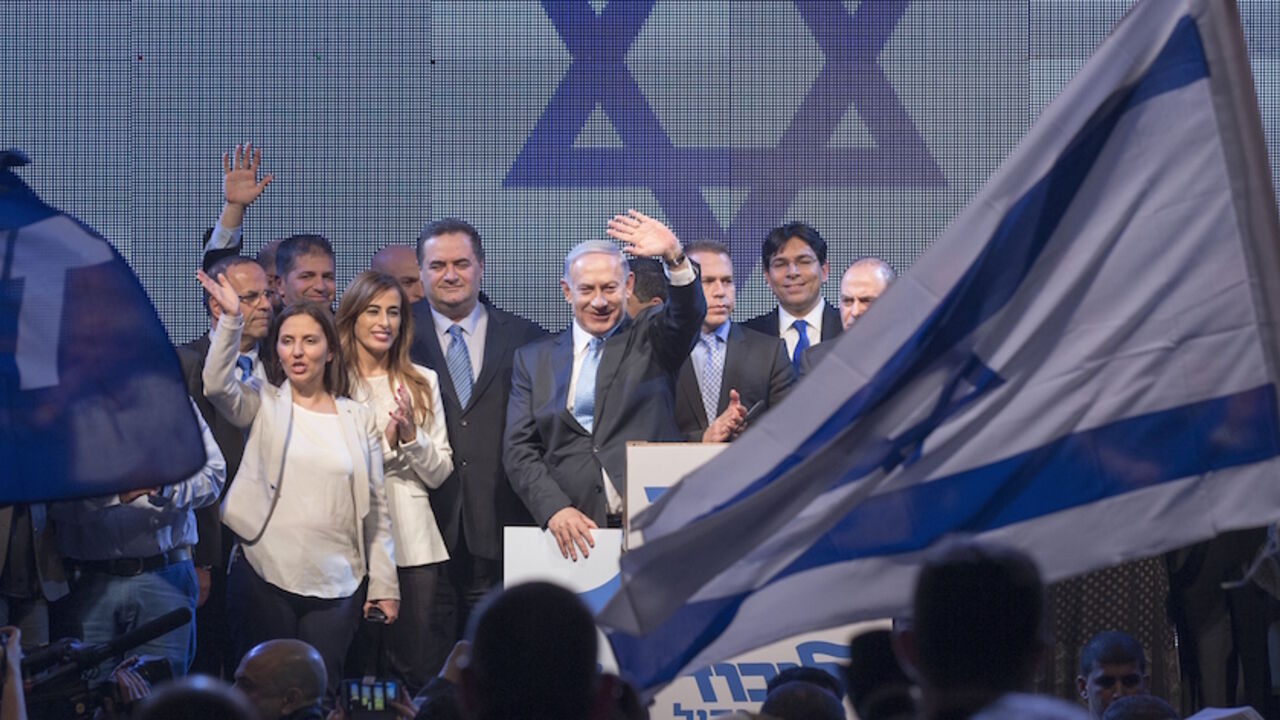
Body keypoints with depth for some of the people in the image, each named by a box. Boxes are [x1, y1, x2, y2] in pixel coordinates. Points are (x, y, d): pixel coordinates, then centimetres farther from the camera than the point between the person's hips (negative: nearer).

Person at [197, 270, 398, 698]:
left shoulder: (358, 419, 8)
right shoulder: (264, 405, 6)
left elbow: (376, 507, 8)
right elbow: (217, 385, -16)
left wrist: (384, 584, 5)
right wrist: (231, 319, -24)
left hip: (335, 583, 1)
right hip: (264, 576, -1)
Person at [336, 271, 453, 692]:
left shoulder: (423, 383, 11)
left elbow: (439, 474, 9)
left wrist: (412, 436, -9)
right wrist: (384, 441, -12)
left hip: (412, 543, 2)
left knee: (414, 670, 1)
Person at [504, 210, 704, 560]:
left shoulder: (650, 341, 12)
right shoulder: (533, 360, 15)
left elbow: (688, 314, -9)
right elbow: (519, 449, 8)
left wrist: (674, 257, -28)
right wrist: (555, 508, -8)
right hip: (570, 531, 1)